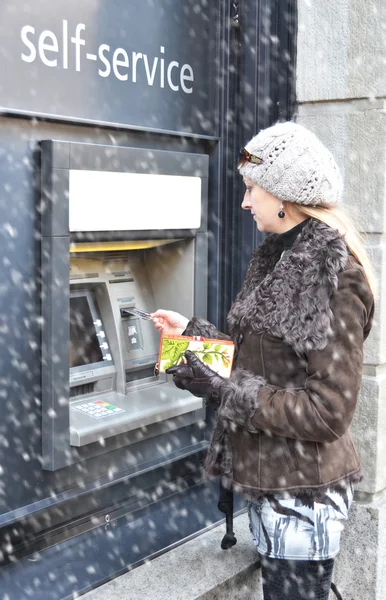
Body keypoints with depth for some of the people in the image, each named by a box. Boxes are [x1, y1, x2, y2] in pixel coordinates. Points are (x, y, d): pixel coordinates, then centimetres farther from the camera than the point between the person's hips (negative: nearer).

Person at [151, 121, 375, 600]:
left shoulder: (334, 277, -20)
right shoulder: (283, 258, 9)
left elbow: (328, 410, -22)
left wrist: (222, 390, -23)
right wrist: (193, 332, 13)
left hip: (301, 492, -9)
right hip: (270, 481, 9)